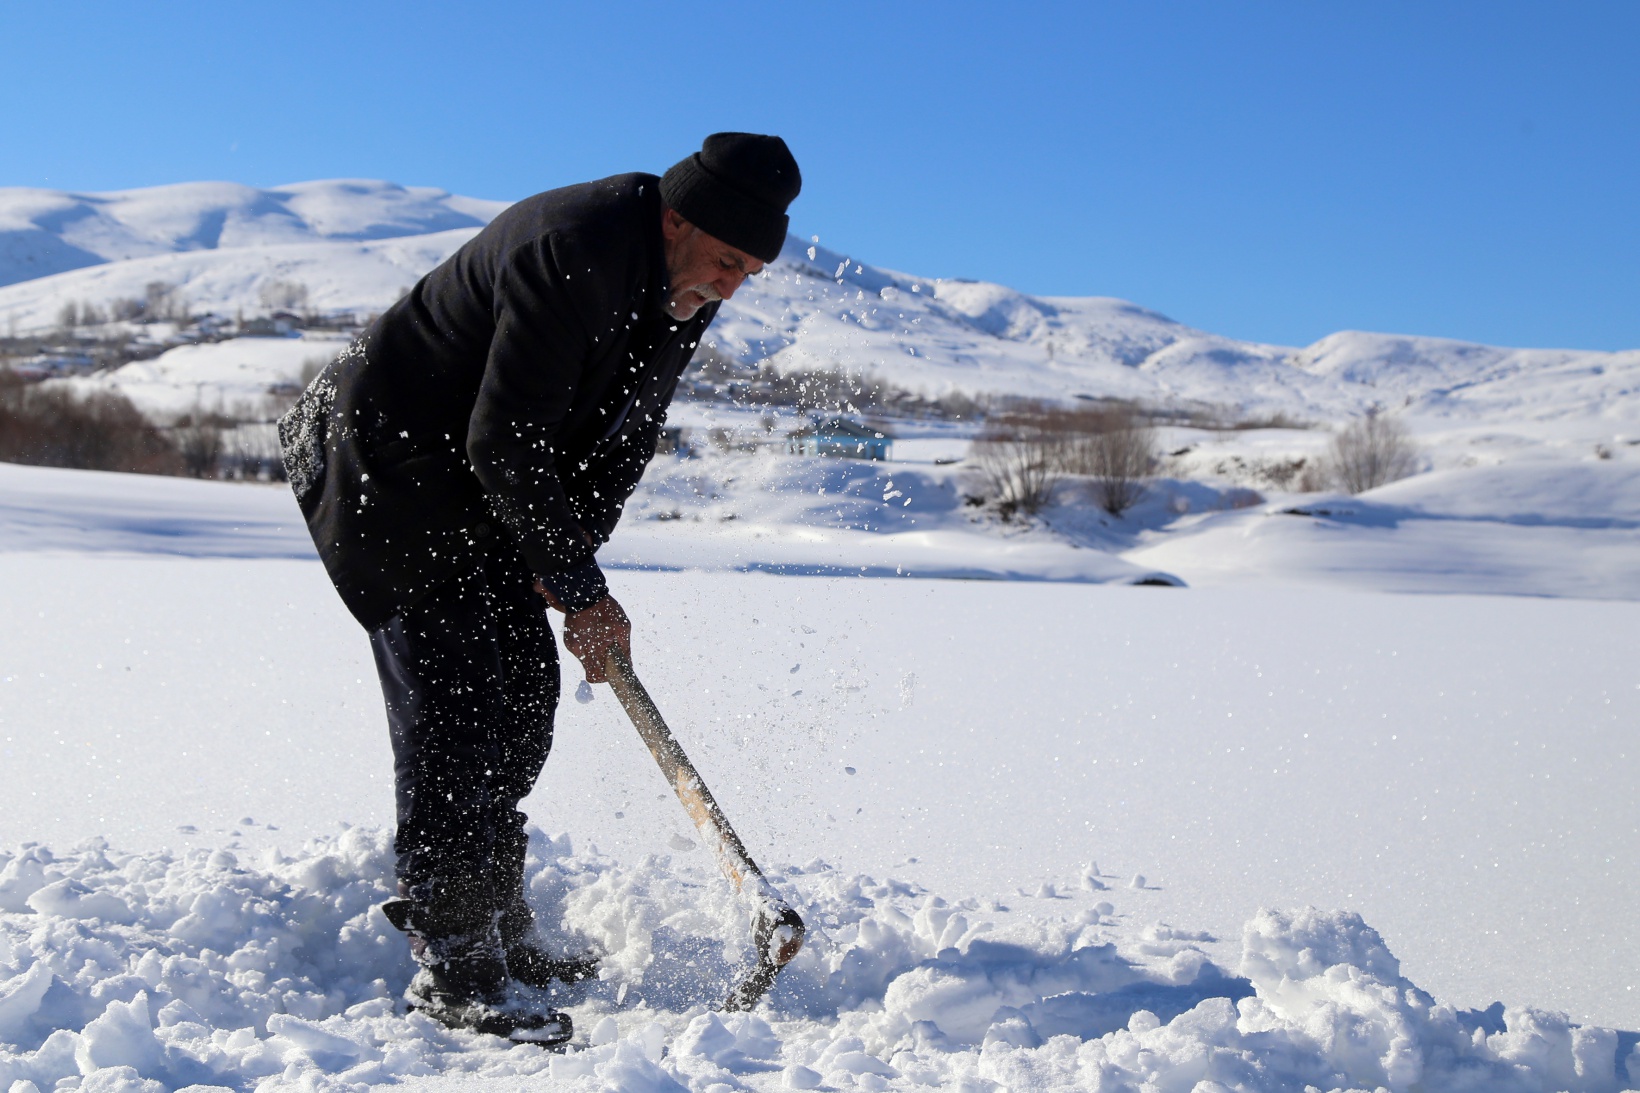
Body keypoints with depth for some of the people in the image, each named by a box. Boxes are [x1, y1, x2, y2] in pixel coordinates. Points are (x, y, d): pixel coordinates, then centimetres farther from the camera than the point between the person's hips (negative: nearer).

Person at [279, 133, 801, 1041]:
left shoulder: (687, 285, -1)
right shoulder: (572, 253, -30)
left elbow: (630, 430, 7)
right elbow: (505, 444, -29)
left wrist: (577, 543, -7)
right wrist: (579, 588, -22)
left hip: (481, 488, 9)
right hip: (382, 463, -9)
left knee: (526, 691, 8)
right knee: (453, 701, -15)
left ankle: (497, 929, 21)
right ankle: (451, 966, -11)